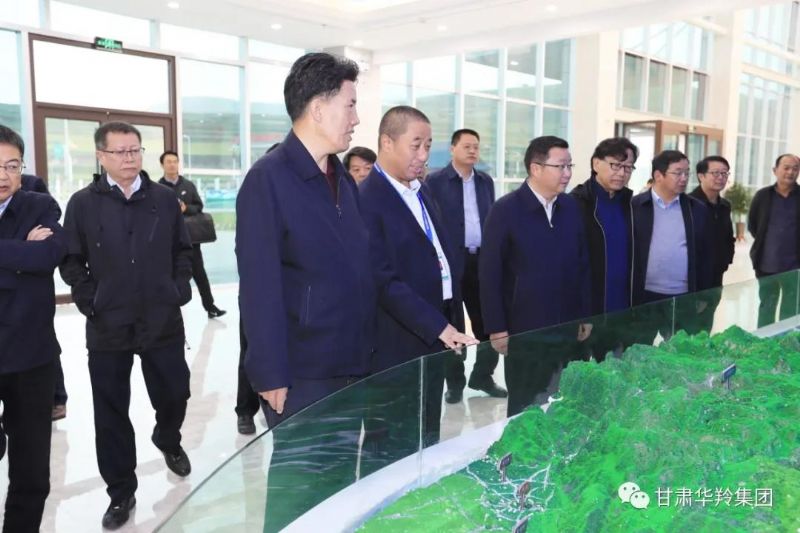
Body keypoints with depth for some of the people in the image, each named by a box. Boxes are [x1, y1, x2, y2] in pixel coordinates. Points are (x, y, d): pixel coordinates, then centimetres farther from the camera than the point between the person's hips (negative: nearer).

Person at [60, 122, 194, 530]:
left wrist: (179, 291, 1)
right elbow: (71, 261, 2)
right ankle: (121, 493, 24)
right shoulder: (83, 203, -2)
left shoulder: (165, 199, 3)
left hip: (162, 322, 1)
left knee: (174, 393, 12)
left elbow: (183, 250, 9)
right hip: (107, 327, -1)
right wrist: (89, 303, -5)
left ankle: (168, 441, 46)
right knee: (111, 413, 7)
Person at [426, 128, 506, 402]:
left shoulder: (486, 181, 12)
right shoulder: (435, 181, -4)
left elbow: (492, 220, 13)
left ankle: (482, 376, 26)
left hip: (483, 260, 5)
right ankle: (454, 382, 20)